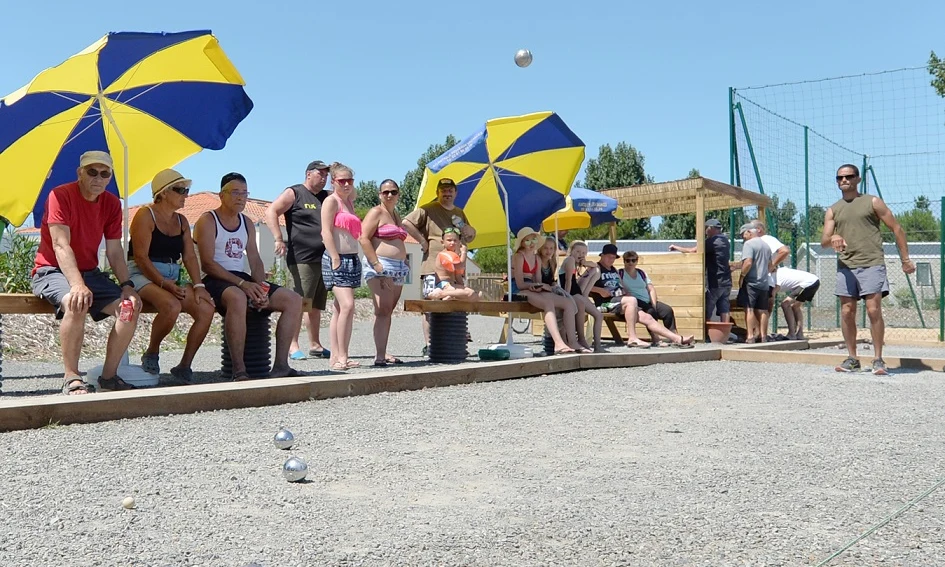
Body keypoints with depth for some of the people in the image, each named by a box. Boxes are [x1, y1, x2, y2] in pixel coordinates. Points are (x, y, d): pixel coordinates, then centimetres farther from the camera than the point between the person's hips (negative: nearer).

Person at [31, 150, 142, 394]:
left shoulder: (112, 204, 4)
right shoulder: (60, 196, -14)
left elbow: (115, 251, 2)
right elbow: (61, 246, -24)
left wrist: (127, 286, -15)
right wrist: (77, 285, -39)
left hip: (90, 273, 6)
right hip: (52, 271, -6)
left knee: (131, 307, -16)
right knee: (76, 304, -37)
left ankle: (109, 375, -6)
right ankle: (71, 378, -26)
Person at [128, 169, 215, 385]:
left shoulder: (181, 221, 17)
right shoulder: (145, 216, -4)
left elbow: (190, 257, 9)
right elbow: (141, 257, -13)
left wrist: (198, 285, -7)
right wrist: (164, 283, -23)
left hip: (173, 278, 7)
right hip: (143, 276, -7)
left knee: (206, 309, -18)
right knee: (172, 306, -35)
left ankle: (184, 367, -10)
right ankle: (151, 354, -8)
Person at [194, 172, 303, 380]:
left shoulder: (247, 223, 18)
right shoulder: (207, 221, -4)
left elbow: (255, 260, 15)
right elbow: (207, 264, -14)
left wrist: (260, 288, -6)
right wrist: (242, 284, -23)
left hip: (242, 279, 8)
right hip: (215, 280, -7)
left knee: (294, 300, -7)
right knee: (237, 297, -42)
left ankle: (280, 365, -11)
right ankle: (239, 371, -38)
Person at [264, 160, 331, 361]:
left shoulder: (327, 197, 18)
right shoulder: (294, 193, 0)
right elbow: (271, 211, -10)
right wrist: (278, 238, -18)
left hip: (323, 259, 7)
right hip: (302, 259, -7)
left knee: (316, 305, 12)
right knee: (300, 303, -9)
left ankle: (314, 345, 19)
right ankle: (293, 346, -5)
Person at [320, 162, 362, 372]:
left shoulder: (349, 202, 19)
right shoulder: (331, 201, -4)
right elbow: (326, 232, -12)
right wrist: (336, 259, -18)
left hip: (351, 259, 8)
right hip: (337, 260, -8)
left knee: (339, 309, 7)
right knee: (347, 305, -19)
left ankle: (335, 357, 8)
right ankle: (342, 357, -18)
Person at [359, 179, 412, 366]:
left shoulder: (396, 215, 22)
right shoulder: (376, 212, -3)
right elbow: (364, 239, -12)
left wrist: (405, 262, 16)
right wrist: (376, 264, -19)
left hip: (398, 268, 8)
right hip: (381, 267, -8)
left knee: (388, 312, 7)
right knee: (383, 311, -14)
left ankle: (383, 352, 11)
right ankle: (380, 356, -18)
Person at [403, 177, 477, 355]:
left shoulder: (460, 213, 22)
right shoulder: (428, 210, 1)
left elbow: (469, 238, 31)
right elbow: (406, 223, -9)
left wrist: (469, 232, 7)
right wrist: (423, 241, -11)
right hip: (433, 267, -6)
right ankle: (428, 345, -4)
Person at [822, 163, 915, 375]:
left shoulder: (872, 202, 7)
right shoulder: (833, 210, 16)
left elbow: (896, 229, 7)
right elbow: (823, 241, 6)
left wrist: (905, 259, 2)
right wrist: (832, 238, -19)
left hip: (871, 264, -4)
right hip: (845, 266, 4)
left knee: (874, 310, -11)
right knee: (847, 312, 3)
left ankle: (878, 360, -4)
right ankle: (852, 359, 12)